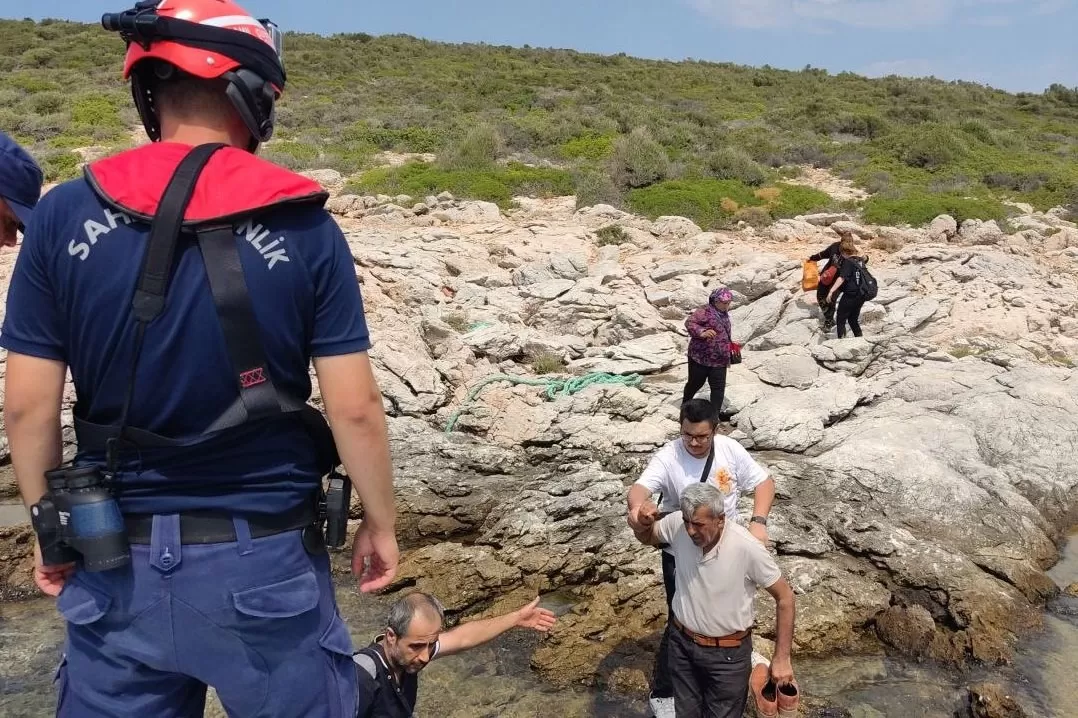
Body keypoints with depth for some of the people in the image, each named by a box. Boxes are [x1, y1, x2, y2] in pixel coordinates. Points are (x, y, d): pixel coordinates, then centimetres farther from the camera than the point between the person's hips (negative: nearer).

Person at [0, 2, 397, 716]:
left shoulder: (64, 215, -5)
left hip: (119, 561, 2)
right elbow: (355, 408, -11)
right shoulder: (304, 224, -11)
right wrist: (381, 522, 3)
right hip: (265, 557, -1)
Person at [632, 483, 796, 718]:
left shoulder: (747, 547, -29)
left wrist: (782, 658, -12)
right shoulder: (677, 525, -18)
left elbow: (784, 597, -15)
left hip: (727, 653, -4)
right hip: (681, 641, 4)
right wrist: (644, 523, -19)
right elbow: (646, 537, 5)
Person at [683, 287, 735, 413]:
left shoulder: (724, 314, 12)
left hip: (719, 361, 6)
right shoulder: (705, 312, -14)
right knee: (695, 383, 11)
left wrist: (730, 344, 22)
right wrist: (702, 332, -40)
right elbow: (689, 322, -26)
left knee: (719, 388, -2)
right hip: (700, 358, -6)